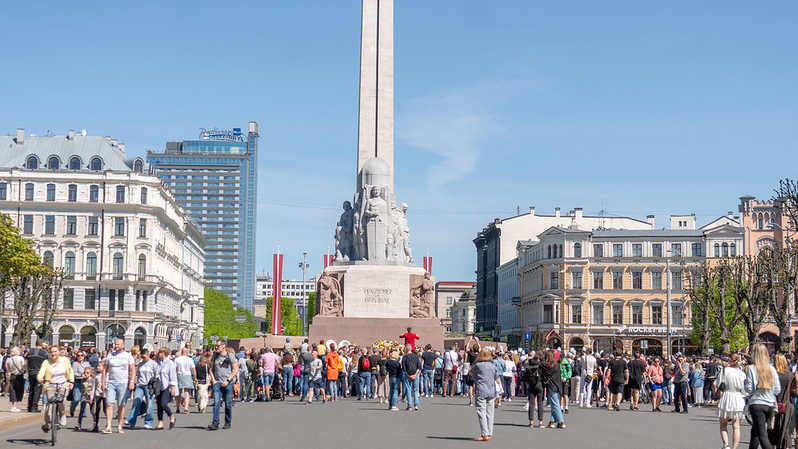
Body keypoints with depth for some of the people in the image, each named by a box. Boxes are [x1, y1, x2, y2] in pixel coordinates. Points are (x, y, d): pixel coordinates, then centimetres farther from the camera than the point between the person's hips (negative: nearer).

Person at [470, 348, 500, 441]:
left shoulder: (478, 365, -7)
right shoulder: (493, 366, 8)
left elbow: (470, 372, 10)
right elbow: (497, 379, 13)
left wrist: (474, 362, 16)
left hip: (481, 392, -5)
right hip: (491, 392, 5)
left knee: (481, 413, -4)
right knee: (490, 413, 8)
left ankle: (484, 434, -10)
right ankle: (489, 434, 8)